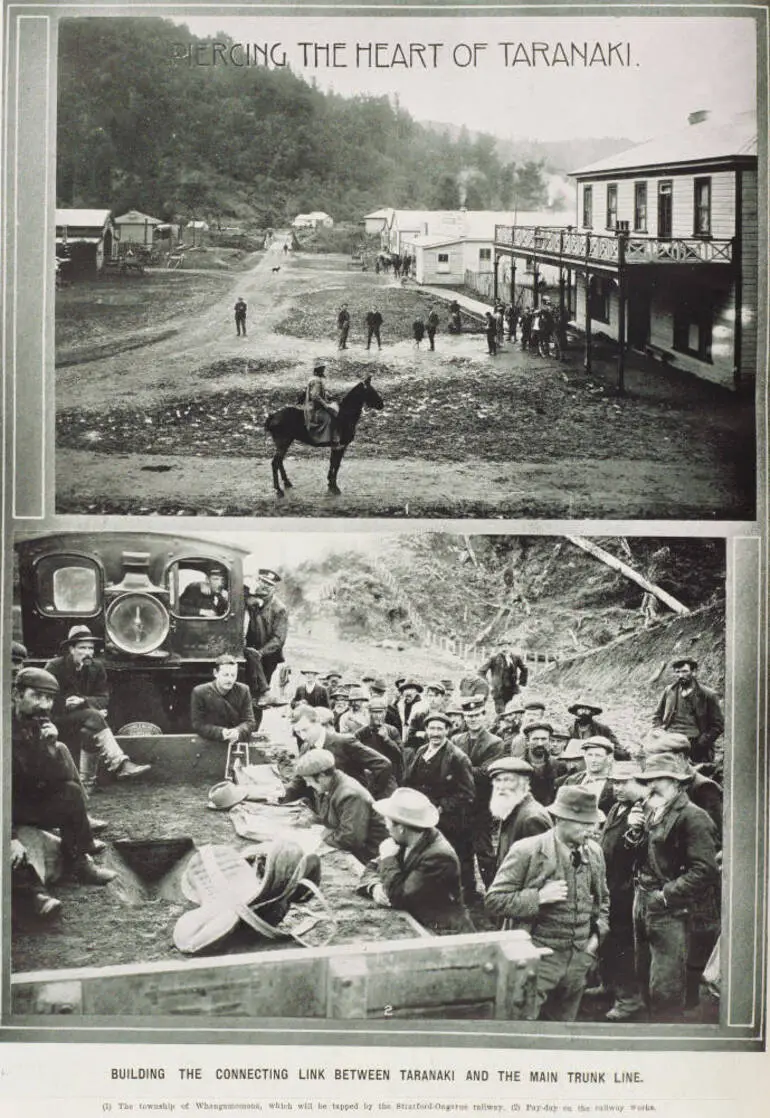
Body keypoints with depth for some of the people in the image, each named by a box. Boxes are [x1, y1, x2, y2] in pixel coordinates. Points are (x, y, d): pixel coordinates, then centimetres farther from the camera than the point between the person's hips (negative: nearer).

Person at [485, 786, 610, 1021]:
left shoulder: (594, 852, 6)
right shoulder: (526, 851, -12)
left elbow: (602, 899, 23)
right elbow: (494, 900, -11)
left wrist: (597, 934, 7)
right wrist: (538, 897, -20)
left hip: (579, 958, 5)